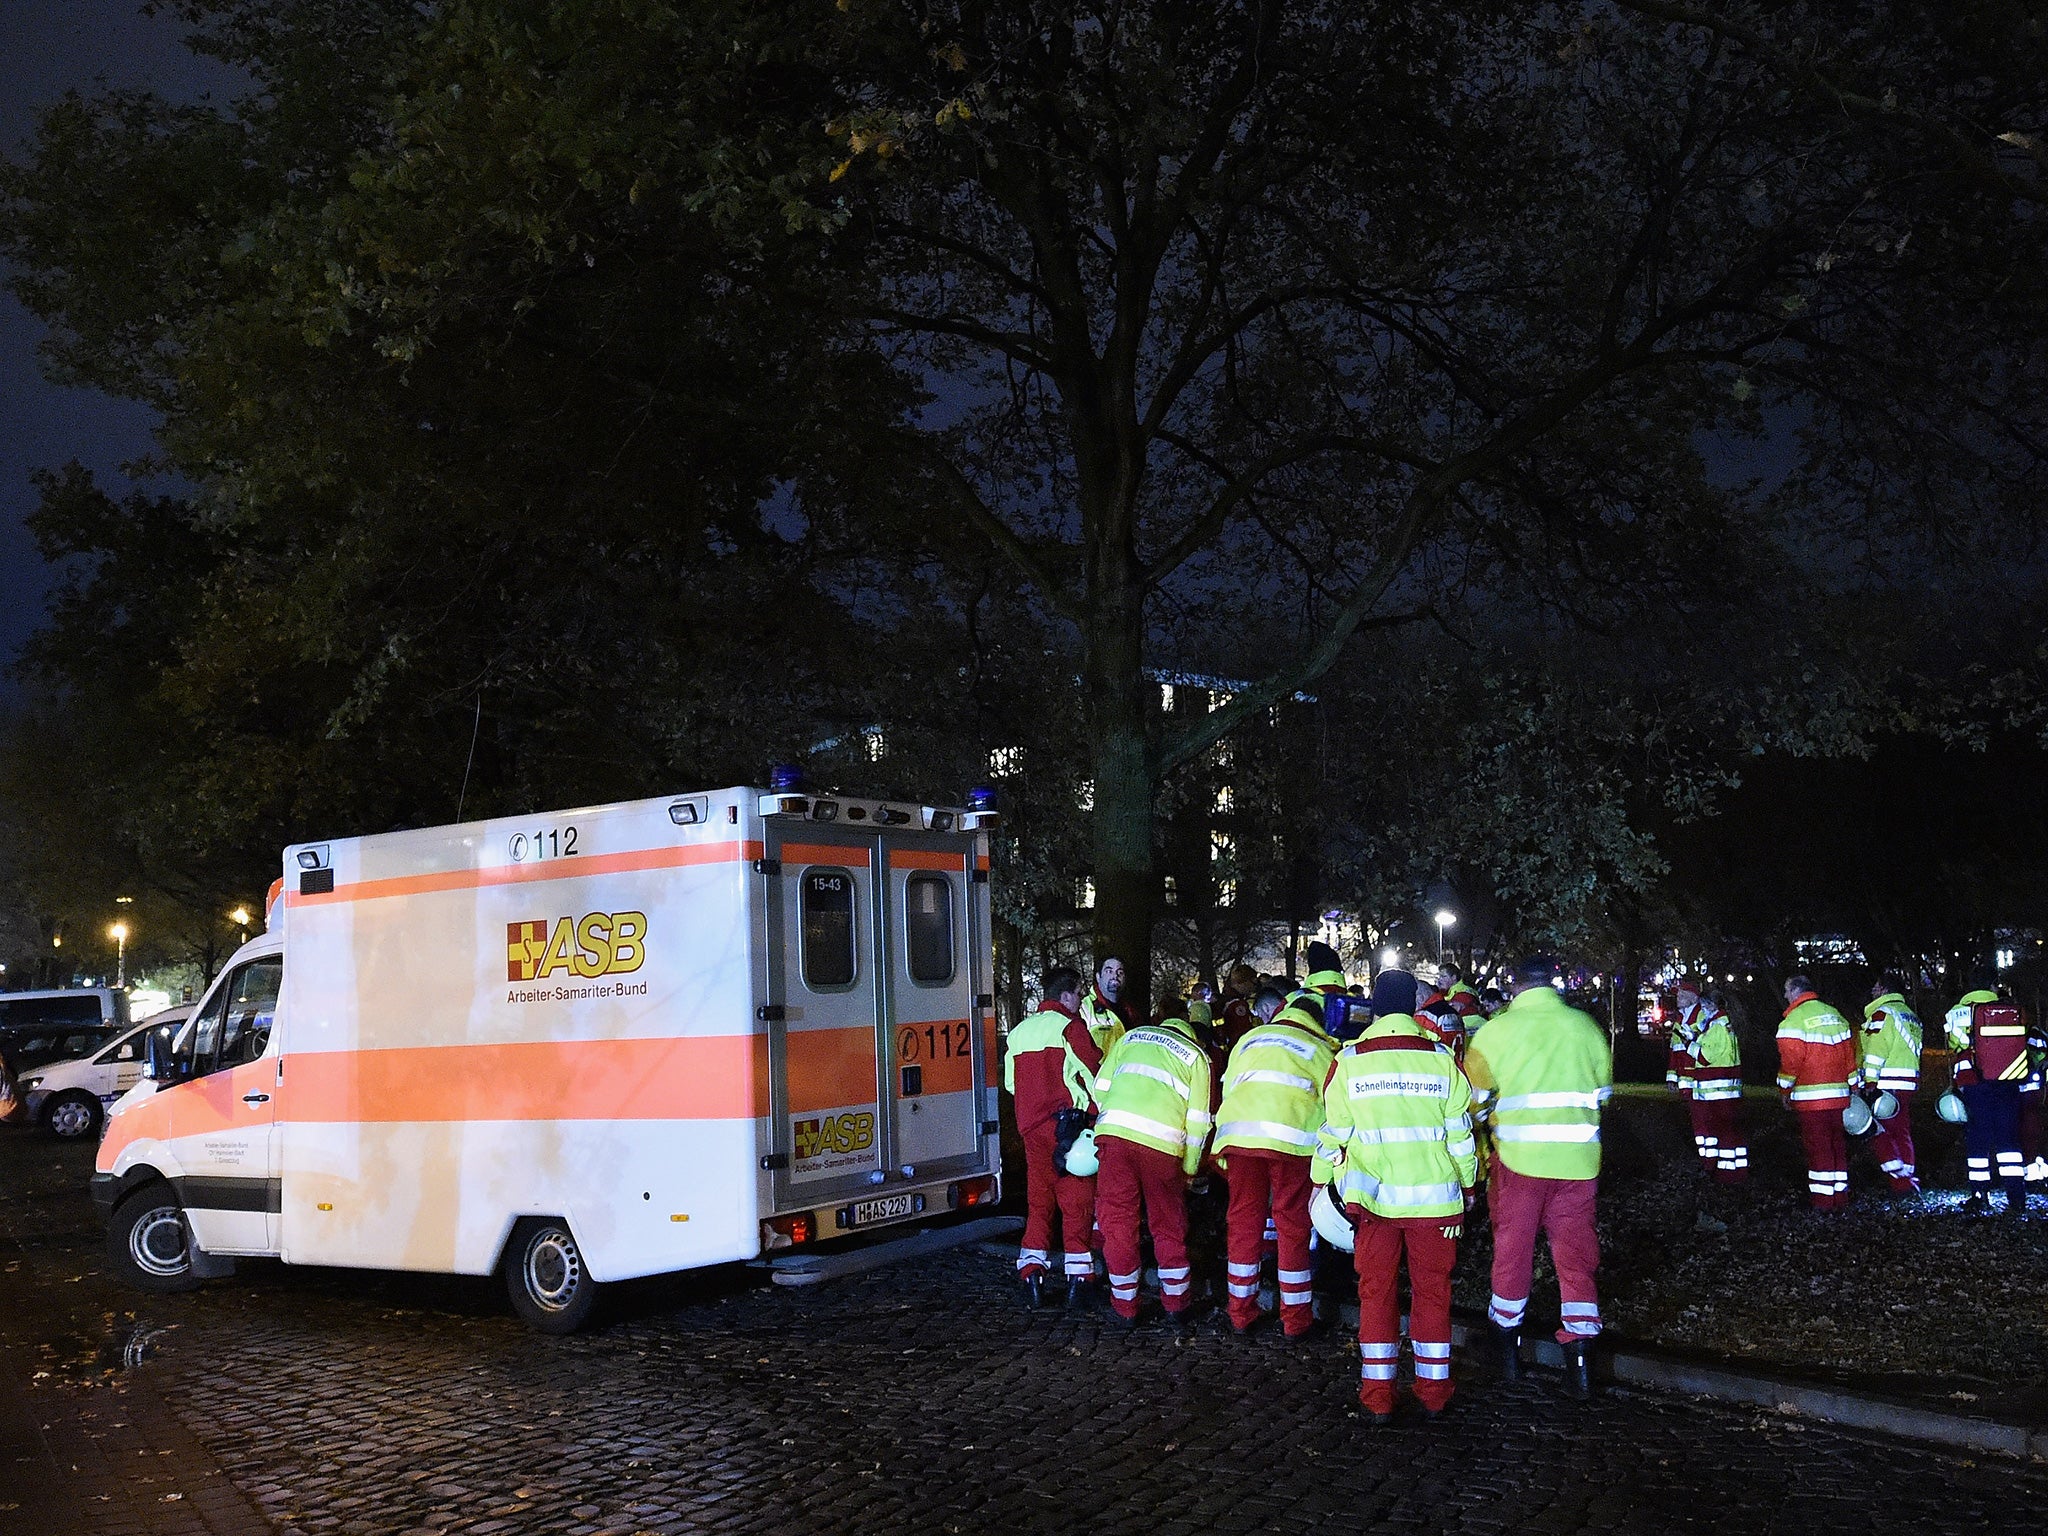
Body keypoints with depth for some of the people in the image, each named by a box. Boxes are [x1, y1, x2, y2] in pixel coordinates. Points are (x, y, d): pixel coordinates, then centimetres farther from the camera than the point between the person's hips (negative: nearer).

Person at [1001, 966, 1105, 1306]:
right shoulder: (1070, 1027, -6)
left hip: (1030, 1124, 6)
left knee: (1038, 1198, 12)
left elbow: (1011, 1083, 18)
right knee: (1076, 1198, 0)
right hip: (1067, 1122, -6)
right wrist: (1095, 1112, 0)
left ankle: (1032, 1269, 6)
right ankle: (1077, 1275, -1)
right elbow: (1093, 1075, -9)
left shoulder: (1019, 1031, 14)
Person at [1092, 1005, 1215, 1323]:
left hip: (1114, 1131, 1)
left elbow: (1101, 1086, 16)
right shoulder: (1196, 1056, 19)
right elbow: (1197, 1120, 12)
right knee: (1168, 1225, 15)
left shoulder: (1132, 1037, 24)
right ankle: (1176, 1302, 25)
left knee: (1116, 1221, 10)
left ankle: (1125, 1304, 16)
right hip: (1162, 1142, -1)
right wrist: (1189, 1168, 21)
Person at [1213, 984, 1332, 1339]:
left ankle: (1240, 1313, 20)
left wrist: (1224, 1153, 27)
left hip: (1239, 1133, 2)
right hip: (1292, 1139, -2)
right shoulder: (1320, 1049, 19)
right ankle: (1295, 1319, 14)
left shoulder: (1249, 1039, 25)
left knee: (1243, 1219, 11)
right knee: (1292, 1224, 7)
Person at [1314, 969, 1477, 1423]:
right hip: (1435, 1197, 1)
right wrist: (1467, 1184, 17)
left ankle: (1377, 1397, 10)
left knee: (1376, 1291, 8)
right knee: (1432, 1291, 11)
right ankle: (1433, 1391, 18)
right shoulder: (1441, 1059, -1)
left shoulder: (1349, 1060, -3)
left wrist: (1321, 1181, 15)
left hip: (1373, 1197, 0)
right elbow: (1459, 1131, 4)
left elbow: (1333, 1132, 2)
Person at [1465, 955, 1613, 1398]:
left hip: (1518, 1157, -1)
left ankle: (1507, 1338, 26)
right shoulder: (1586, 1027, 0)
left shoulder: (1494, 1031, -7)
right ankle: (1581, 1346, 5)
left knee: (1512, 1248, 14)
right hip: (1578, 1160, 1)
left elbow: (1475, 1099, 2)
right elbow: (1602, 1092, 13)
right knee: (1575, 1249, 10)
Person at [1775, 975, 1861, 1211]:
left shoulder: (1795, 1018, -8)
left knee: (1817, 1147, -2)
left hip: (1810, 1098, -6)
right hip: (1839, 1095, 6)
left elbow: (1791, 1059, -13)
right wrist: (1855, 1085, 21)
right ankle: (1840, 1195, 18)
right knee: (1837, 1144, 13)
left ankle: (1822, 1199, 0)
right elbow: (1849, 1052, 15)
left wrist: (1784, 1090, -3)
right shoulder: (1835, 1015, 14)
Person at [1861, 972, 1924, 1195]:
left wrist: (1870, 1082, -14)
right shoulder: (1911, 1015, 19)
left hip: (1887, 1084, -8)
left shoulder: (1882, 1013, -9)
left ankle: (1898, 1178, -9)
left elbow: (1875, 1052, -15)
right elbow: (1915, 1050, 19)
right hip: (1910, 1083, 9)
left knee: (1878, 1129, -3)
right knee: (1903, 1131, 13)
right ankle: (1910, 1179, 15)